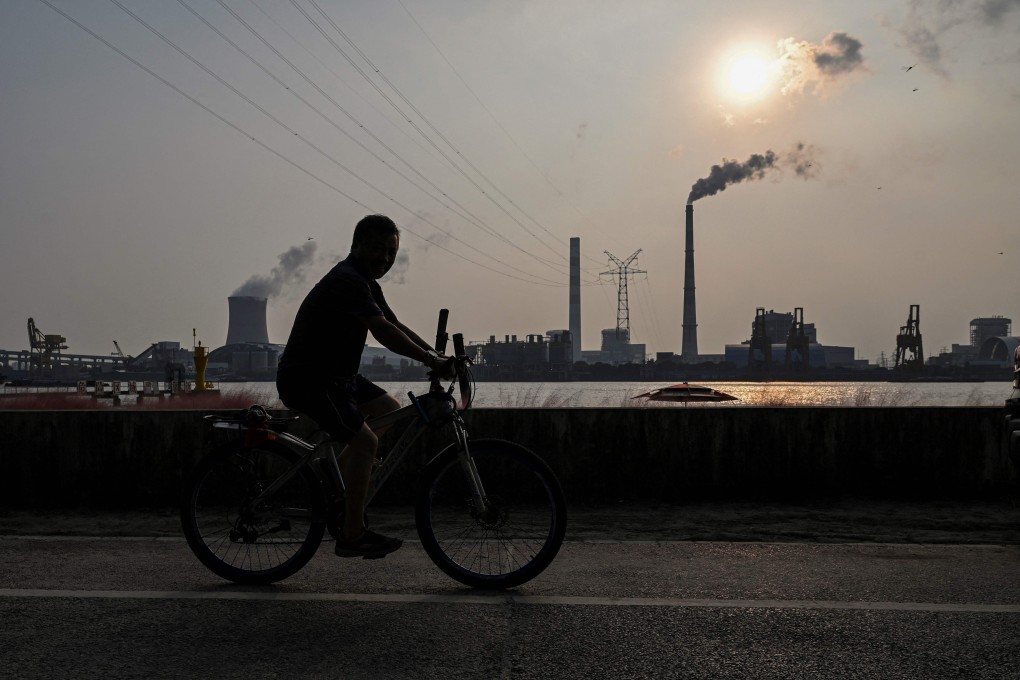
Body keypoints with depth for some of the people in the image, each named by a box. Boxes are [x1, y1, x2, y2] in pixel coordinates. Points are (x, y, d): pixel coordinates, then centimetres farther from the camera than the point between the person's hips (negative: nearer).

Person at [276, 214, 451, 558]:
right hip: (307, 378, -11)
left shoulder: (366, 284, 14)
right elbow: (383, 332, -30)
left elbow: (397, 328, 13)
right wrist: (430, 359, -28)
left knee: (392, 412, 11)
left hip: (335, 374, 11)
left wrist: (437, 356, 1)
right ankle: (352, 536, -11)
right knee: (364, 440, -19)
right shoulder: (348, 280, -19)